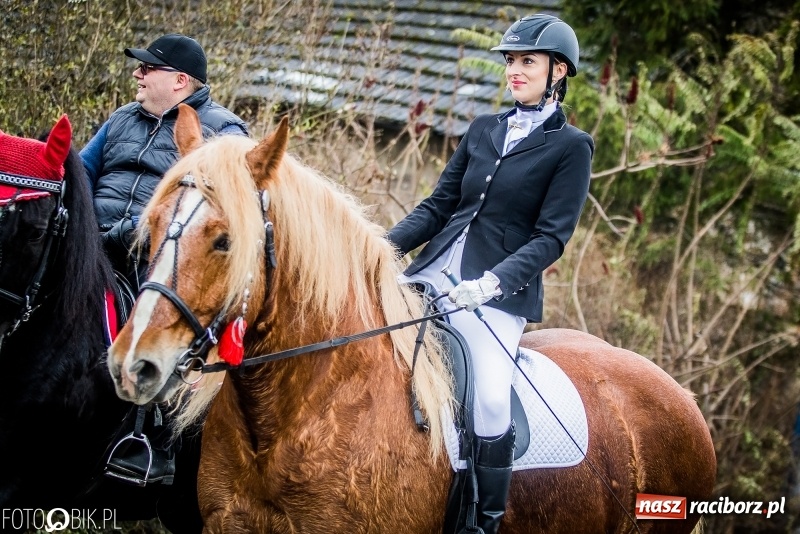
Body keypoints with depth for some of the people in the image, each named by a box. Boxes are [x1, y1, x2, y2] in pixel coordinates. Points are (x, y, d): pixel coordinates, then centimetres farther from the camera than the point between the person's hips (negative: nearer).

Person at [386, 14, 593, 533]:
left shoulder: (571, 147, -1)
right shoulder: (483, 130, 14)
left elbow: (551, 237, -8)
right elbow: (437, 206, 15)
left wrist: (493, 282, -23)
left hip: (501, 293, -6)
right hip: (433, 273, 6)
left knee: (490, 402, -26)